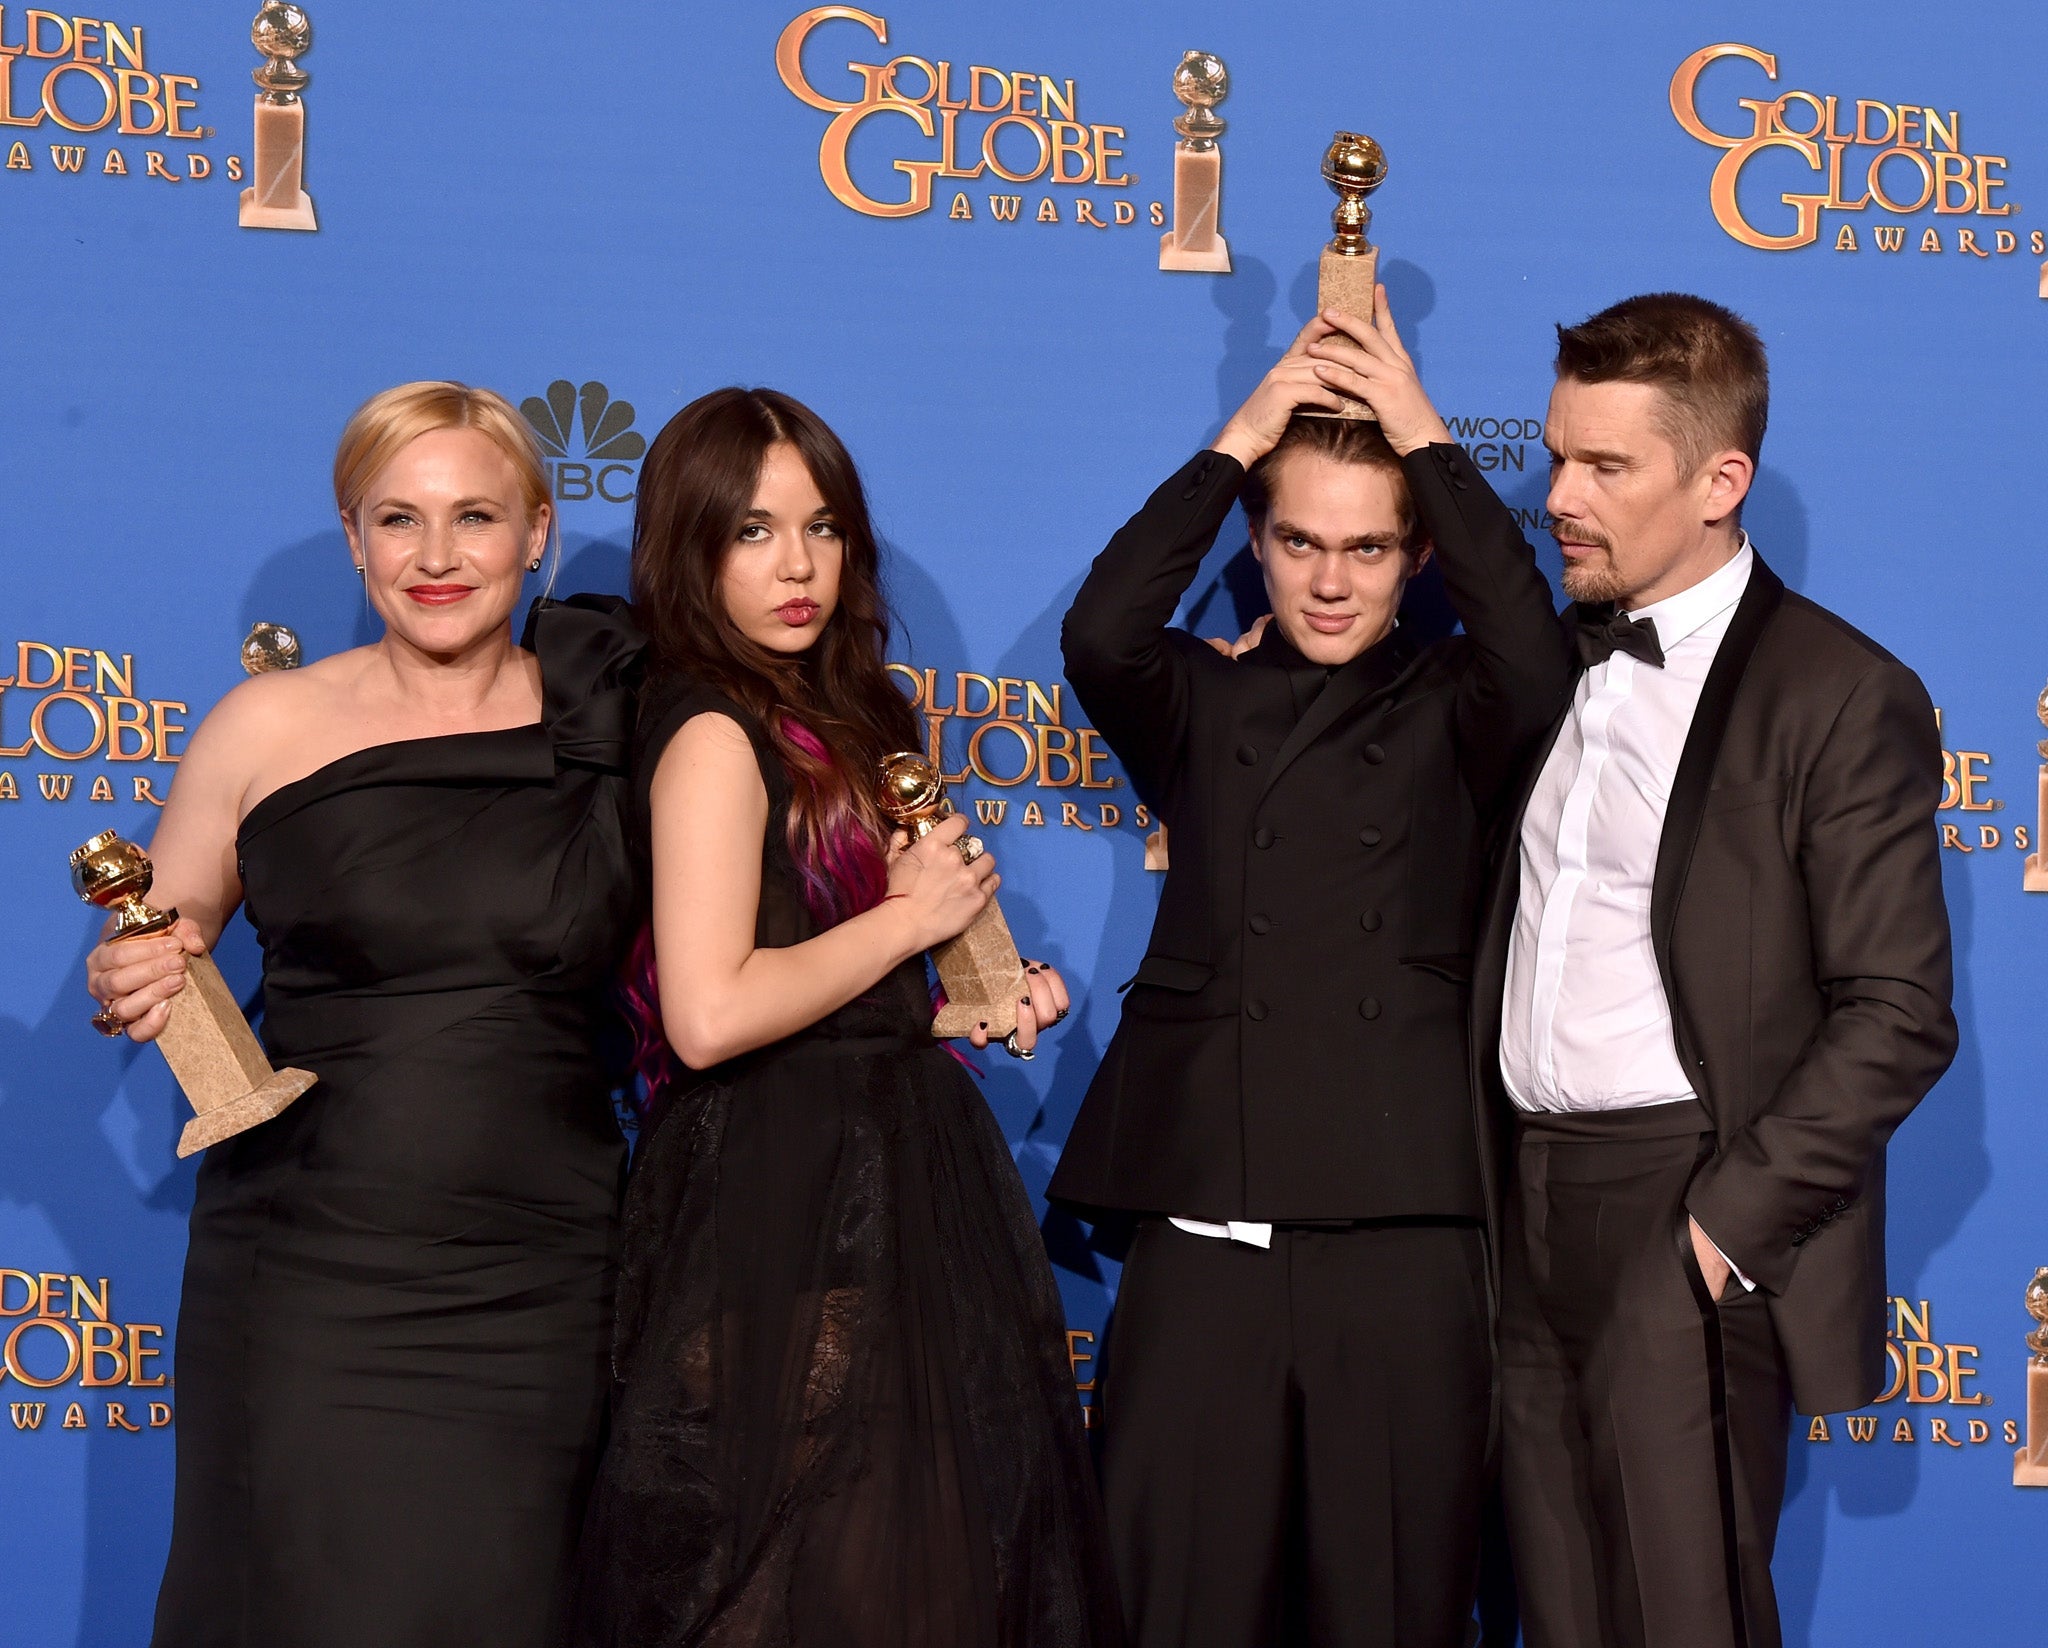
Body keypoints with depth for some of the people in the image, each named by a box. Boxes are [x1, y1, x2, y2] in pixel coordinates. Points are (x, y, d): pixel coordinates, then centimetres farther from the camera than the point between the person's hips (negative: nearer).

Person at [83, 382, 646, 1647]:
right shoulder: (270, 726, 2)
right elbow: (152, 960, 10)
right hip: (310, 1285, -1)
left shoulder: (616, 726, 5)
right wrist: (133, 989, -12)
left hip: (538, 1291, 1)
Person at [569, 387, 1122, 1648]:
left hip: (886, 1187, 9)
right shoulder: (716, 738, -12)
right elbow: (709, 1014, -24)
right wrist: (914, 915, -12)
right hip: (785, 1203, -9)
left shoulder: (833, 720, 15)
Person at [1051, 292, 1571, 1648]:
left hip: (1409, 1243, 0)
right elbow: (1100, 636, -10)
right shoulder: (1202, 702, 11)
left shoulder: (1456, 711, 9)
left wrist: (1427, 438, -9)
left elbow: (1535, 658, -14)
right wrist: (1236, 441, -8)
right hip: (1204, 1239, 1)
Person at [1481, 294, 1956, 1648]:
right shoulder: (1559, 663, 14)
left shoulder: (1840, 697, -8)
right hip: (1528, 1220, 6)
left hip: (1683, 1229, -6)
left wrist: (1728, 1222, -14)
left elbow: (1899, 1016, -11)